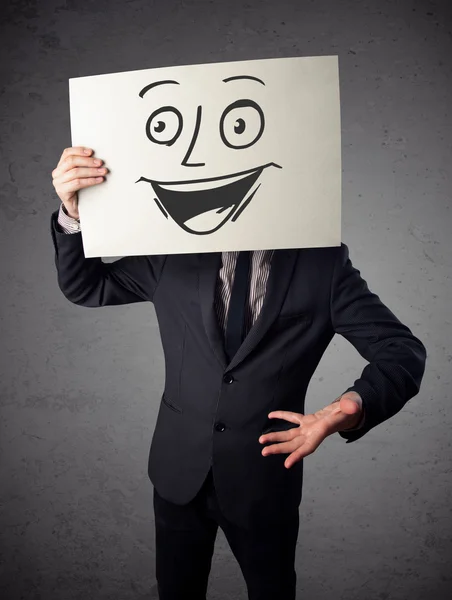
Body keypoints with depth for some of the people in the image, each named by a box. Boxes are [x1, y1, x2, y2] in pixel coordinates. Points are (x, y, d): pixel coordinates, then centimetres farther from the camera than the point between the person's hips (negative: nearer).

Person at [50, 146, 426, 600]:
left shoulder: (323, 261, -11)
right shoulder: (175, 252, -6)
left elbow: (403, 353, -10)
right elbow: (86, 286, 3)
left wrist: (353, 406, -32)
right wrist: (72, 213, -17)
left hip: (266, 476, -1)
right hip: (180, 471, 2)